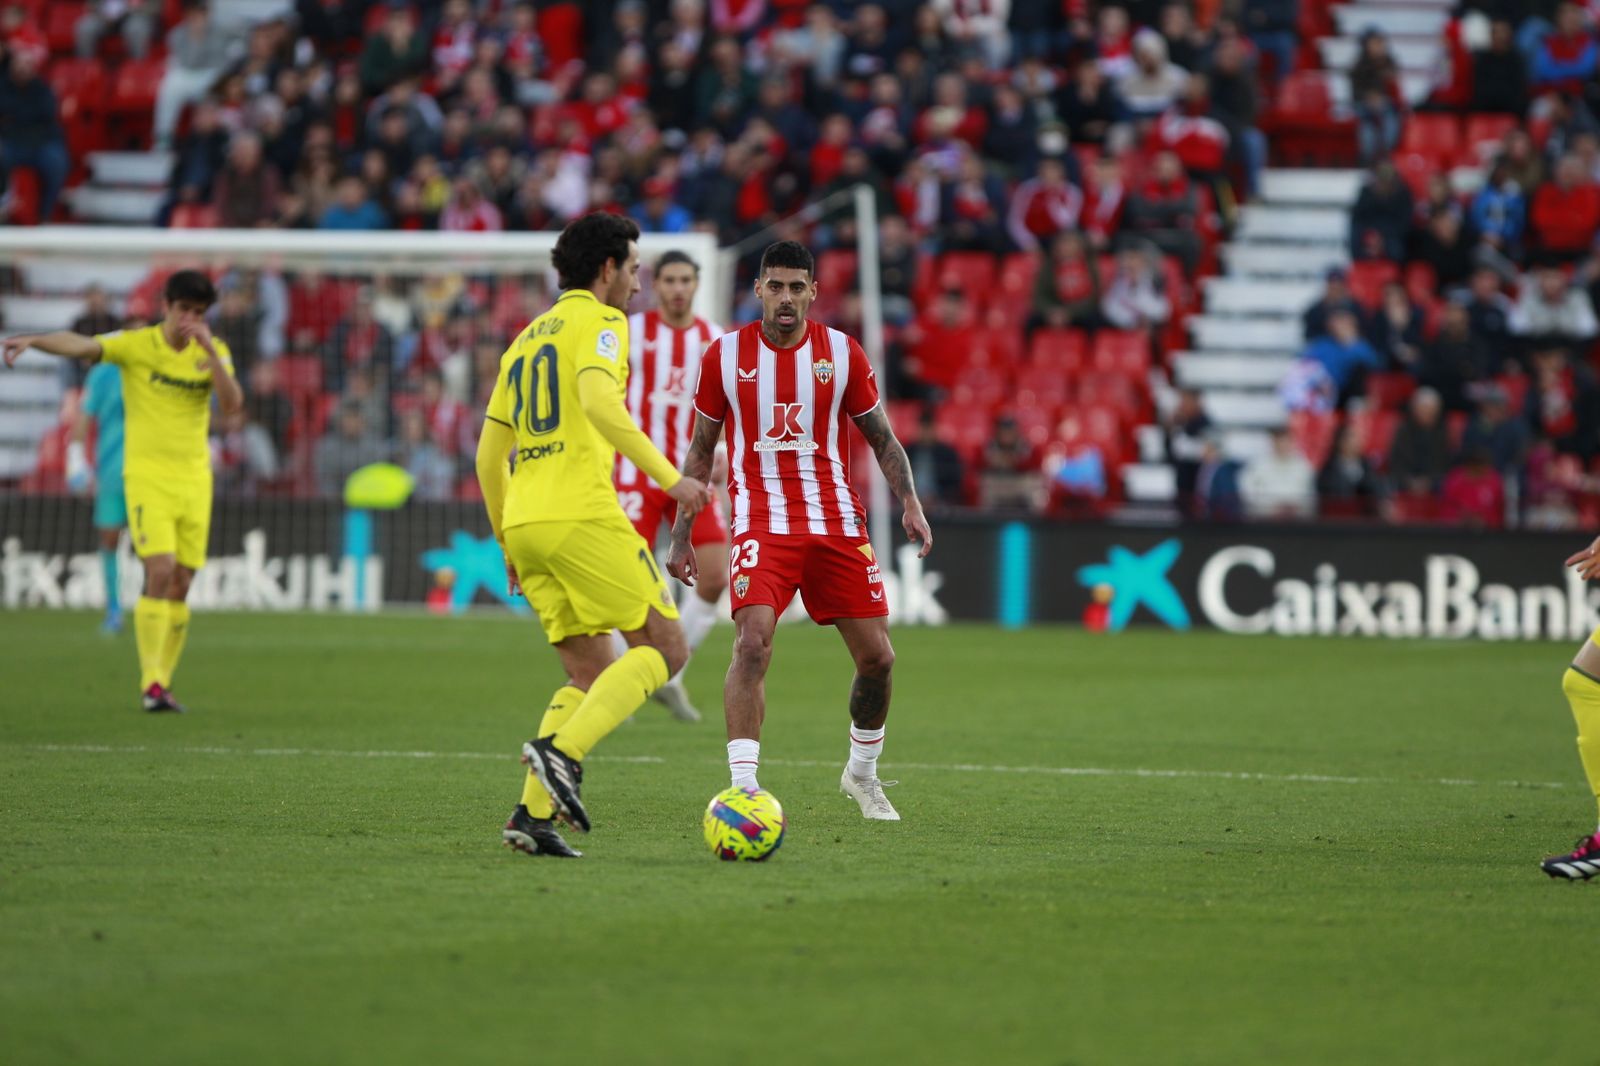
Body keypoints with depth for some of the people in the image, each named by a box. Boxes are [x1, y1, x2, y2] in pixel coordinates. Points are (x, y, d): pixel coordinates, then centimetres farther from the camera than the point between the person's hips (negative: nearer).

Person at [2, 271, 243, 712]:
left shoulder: (213, 352, 4)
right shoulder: (135, 345, -6)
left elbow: (232, 405, -11)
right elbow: (81, 345, -21)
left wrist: (209, 351, -21)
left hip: (195, 479, 4)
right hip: (146, 474, -4)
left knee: (180, 586, 4)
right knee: (160, 571, -19)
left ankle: (162, 683, 14)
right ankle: (151, 683, -19)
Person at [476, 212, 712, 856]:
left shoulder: (525, 340, 25)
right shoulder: (599, 321, 1)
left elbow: (489, 454, 24)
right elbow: (599, 401, -19)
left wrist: (508, 544, 30)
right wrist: (669, 477, -21)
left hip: (523, 524, 8)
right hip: (580, 514, -8)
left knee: (591, 676, 12)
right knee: (664, 648, -2)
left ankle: (532, 814, -3)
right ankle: (562, 750, -21)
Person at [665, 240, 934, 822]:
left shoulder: (842, 353, 2)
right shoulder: (725, 354, 1)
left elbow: (881, 437, 11)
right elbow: (700, 450, 10)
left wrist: (909, 502, -5)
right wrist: (680, 535, 7)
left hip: (837, 523, 2)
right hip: (762, 523, -2)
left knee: (877, 657, 3)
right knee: (752, 643, -23)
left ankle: (862, 773, 28)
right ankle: (743, 786, -22)